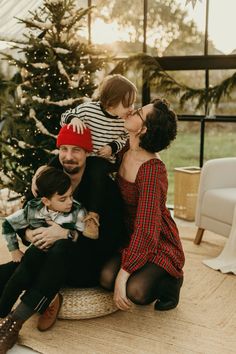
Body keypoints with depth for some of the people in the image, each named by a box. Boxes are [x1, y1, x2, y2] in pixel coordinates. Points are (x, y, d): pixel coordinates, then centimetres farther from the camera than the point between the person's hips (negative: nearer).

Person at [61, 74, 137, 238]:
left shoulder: (125, 120, -8)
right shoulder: (88, 109, -15)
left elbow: (125, 137, 9)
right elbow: (65, 116, -2)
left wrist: (112, 147, -10)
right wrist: (73, 119, -25)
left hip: (106, 160, -1)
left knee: (98, 172, -31)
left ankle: (93, 214, -22)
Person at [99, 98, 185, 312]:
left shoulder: (152, 169, -28)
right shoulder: (125, 153, -4)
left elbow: (147, 229, -30)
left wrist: (123, 275, -30)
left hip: (159, 244, -6)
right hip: (129, 236, 6)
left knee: (135, 291, -27)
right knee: (106, 278, -20)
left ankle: (170, 280, 5)